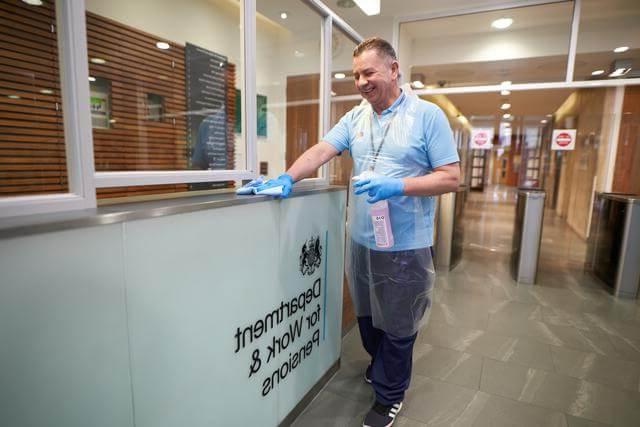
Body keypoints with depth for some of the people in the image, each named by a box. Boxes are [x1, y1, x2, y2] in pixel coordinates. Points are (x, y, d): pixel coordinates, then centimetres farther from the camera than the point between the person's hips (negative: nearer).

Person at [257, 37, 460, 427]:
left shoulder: (428, 116, -7)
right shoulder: (355, 118, 7)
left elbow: (451, 177, -10)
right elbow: (322, 150, -4)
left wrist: (398, 185, -23)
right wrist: (288, 178, -21)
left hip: (405, 245, -4)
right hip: (360, 240, 5)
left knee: (396, 325, 11)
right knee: (367, 315, 22)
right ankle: (381, 364, 50)